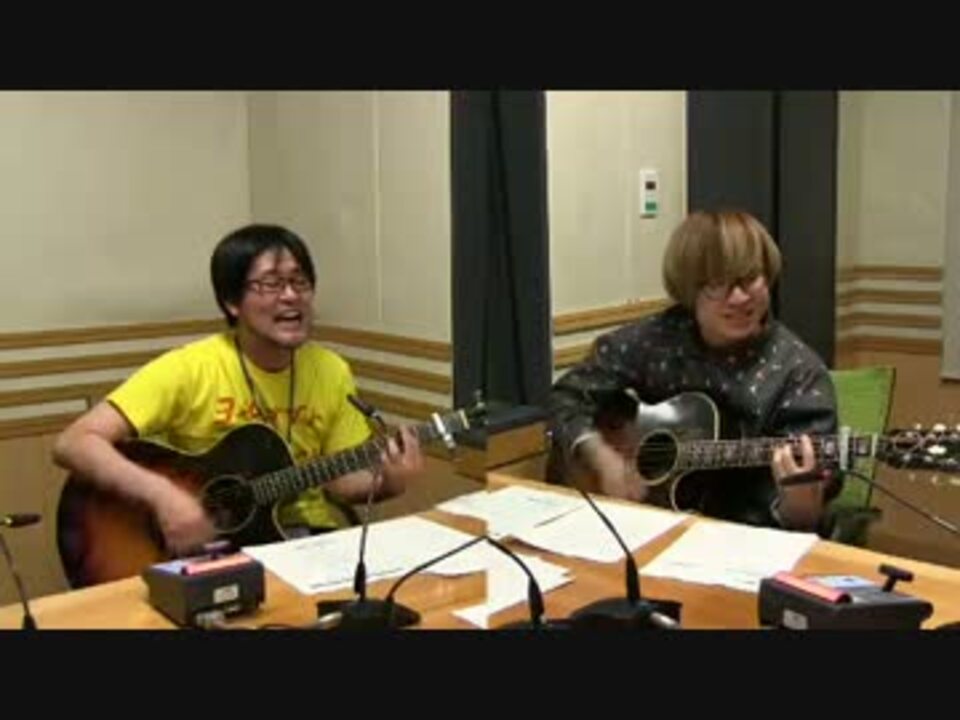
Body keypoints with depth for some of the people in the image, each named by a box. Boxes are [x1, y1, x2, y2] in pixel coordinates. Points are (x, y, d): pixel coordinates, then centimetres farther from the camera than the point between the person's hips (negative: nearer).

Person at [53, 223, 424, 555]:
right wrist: (162, 492, -34)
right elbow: (72, 444, -20)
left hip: (306, 540, 4)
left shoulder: (332, 372, -1)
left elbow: (340, 477, 7)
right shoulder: (189, 370, -15)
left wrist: (385, 482, -14)